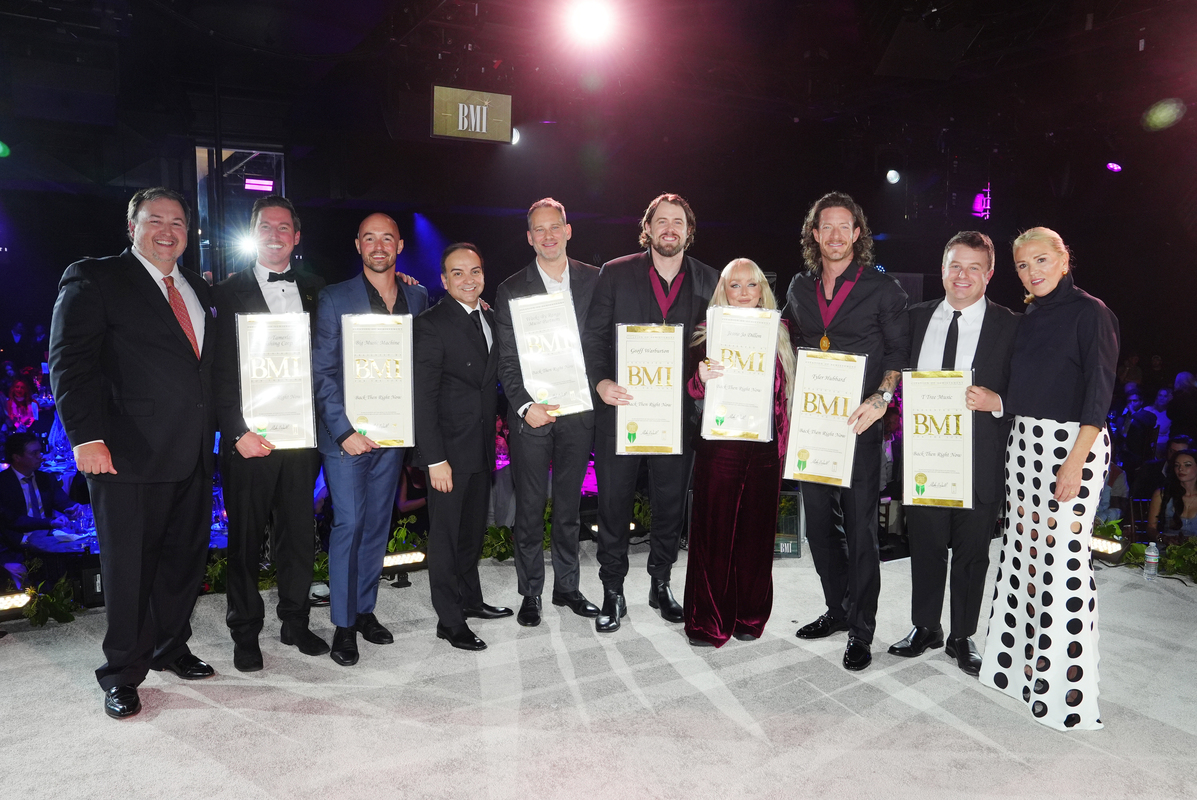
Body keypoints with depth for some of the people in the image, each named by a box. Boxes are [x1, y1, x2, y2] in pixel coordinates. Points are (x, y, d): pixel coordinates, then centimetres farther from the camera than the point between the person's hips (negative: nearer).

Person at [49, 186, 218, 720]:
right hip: (130, 453, -6)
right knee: (129, 567, 5)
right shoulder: (93, 278, -2)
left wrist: (219, 431, 10)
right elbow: (71, 362, -10)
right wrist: (87, 436, -19)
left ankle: (170, 648, 33)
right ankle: (122, 673, 21)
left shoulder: (198, 291, 17)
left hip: (193, 456, 6)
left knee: (186, 558, 15)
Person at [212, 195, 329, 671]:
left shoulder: (315, 291, 11)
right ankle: (245, 634, 21)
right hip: (249, 438, -3)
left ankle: (295, 622, 27)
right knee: (246, 538, 6)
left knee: (298, 534, 11)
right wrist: (238, 431, -11)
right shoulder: (228, 293, 1)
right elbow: (220, 372, -5)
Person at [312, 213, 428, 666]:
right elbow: (322, 373, -7)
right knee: (349, 523, -3)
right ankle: (343, 624, 9)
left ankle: (365, 609, 25)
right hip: (346, 434, -4)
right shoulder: (334, 299, -4)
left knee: (378, 524, 11)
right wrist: (345, 431, -14)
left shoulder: (418, 298, 7)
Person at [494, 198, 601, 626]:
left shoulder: (593, 279, 5)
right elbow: (507, 359, -4)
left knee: (569, 507, 13)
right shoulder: (512, 289, -1)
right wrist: (524, 406, -16)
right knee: (530, 509, 5)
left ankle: (566, 587, 28)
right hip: (531, 414, -2)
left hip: (578, 411, 2)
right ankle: (530, 593, 20)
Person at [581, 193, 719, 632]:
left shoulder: (708, 280, 5)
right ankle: (612, 592, 19)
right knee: (614, 502, 4)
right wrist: (600, 382, -17)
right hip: (620, 405, -1)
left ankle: (661, 583, 31)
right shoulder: (615, 273, 0)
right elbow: (594, 334, -2)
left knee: (671, 502, 12)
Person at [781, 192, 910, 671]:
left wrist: (881, 399, -16)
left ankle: (861, 630, 11)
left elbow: (899, 353, -1)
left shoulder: (883, 289, 0)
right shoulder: (800, 287, 12)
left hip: (859, 424, -5)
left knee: (860, 528, -1)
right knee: (819, 522, 13)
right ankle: (838, 609, 30)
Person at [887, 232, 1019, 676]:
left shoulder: (1010, 326, -1)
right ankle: (925, 627, 31)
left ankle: (962, 636, 27)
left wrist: (996, 401, -20)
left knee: (972, 551, 10)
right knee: (924, 545, 13)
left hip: (979, 460, -2)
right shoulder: (917, 317, 8)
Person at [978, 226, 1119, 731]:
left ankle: (1064, 684, 3)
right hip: (1023, 440, 7)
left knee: (1063, 554, -7)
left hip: (1072, 440, -7)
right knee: (1023, 549, 9)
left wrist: (1076, 459, -19)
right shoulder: (1027, 319, 15)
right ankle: (1022, 661, 22)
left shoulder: (1089, 312, -6)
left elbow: (1099, 390, -13)